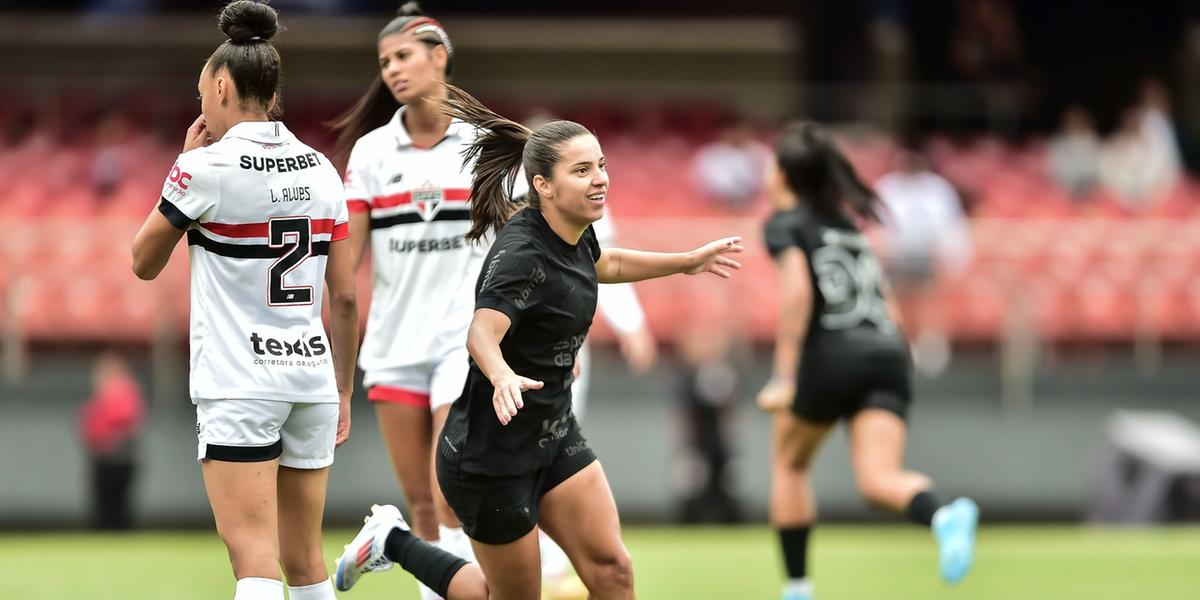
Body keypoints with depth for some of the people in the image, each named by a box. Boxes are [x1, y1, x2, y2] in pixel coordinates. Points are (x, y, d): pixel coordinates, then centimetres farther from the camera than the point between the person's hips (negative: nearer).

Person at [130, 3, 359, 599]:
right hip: (311, 374, 6)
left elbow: (144, 262, 5)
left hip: (238, 383, -6)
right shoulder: (320, 168, 9)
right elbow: (346, 297, 10)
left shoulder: (204, 168, -9)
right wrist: (344, 392, 19)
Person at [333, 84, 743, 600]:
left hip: (555, 437, 8)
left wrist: (688, 262, 30)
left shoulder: (575, 232, 1)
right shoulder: (522, 255, -25)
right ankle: (394, 542, 24)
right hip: (491, 453, -8)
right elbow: (482, 332, -43)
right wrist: (503, 376, -63)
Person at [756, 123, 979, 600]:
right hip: (888, 351, 5)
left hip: (831, 354, -5)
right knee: (877, 479, -11)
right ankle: (944, 516, -43)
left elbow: (797, 291, -12)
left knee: (788, 464, 20)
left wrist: (784, 378, -15)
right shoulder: (848, 222, 26)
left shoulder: (785, 223, 6)